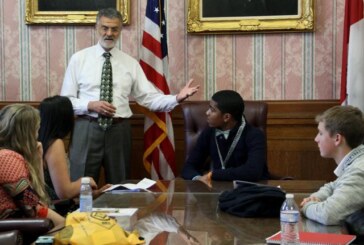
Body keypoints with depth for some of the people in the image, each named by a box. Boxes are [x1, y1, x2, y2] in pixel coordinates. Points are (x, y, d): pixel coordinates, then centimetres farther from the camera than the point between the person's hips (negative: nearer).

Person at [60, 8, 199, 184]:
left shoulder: (130, 63, 6)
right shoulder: (79, 59, 1)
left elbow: (149, 97, 1)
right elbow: (65, 100, 0)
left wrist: (176, 98, -14)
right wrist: (90, 105, -16)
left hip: (119, 131, 2)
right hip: (87, 130, -2)